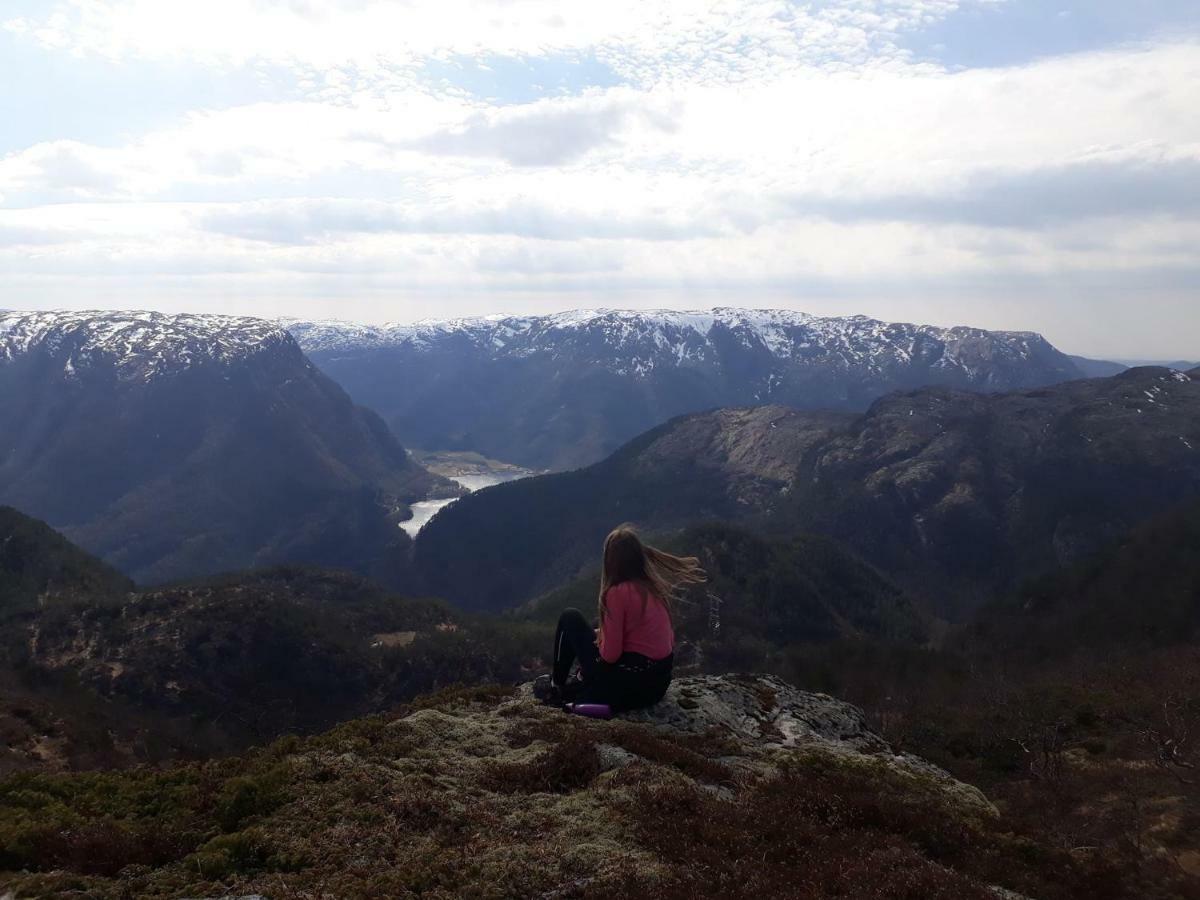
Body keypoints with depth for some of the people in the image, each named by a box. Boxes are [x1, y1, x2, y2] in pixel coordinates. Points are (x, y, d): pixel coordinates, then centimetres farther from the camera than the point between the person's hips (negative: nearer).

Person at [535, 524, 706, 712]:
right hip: (659, 683, 7)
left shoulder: (618, 592, -17)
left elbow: (610, 654, -19)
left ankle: (556, 686, 21)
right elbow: (669, 639, 12)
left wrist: (600, 639, 5)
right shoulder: (655, 588, 3)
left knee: (570, 619, 8)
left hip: (628, 684, -7)